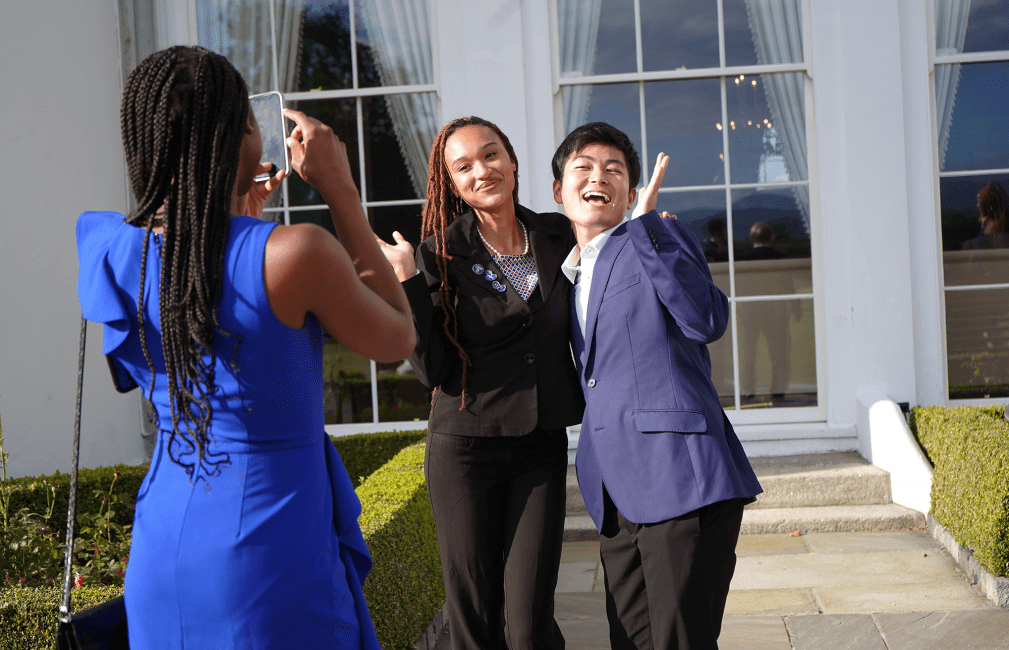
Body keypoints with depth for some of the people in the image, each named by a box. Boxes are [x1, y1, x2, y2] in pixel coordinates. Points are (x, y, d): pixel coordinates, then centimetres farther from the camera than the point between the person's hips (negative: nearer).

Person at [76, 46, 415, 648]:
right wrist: (341, 191, -4)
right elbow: (397, 339, -3)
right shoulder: (296, 251, -21)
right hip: (273, 554, -5)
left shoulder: (113, 252, -4)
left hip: (163, 544, 6)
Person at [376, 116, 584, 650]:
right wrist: (407, 282, -17)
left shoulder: (558, 237, 4)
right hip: (466, 447, -1)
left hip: (542, 447, 2)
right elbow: (432, 371, -8)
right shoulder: (441, 255, -5)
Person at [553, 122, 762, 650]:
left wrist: (645, 223, -15)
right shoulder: (570, 274, 21)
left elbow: (706, 322, -18)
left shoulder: (660, 238, 0)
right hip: (617, 495, 7)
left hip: (679, 481, -7)